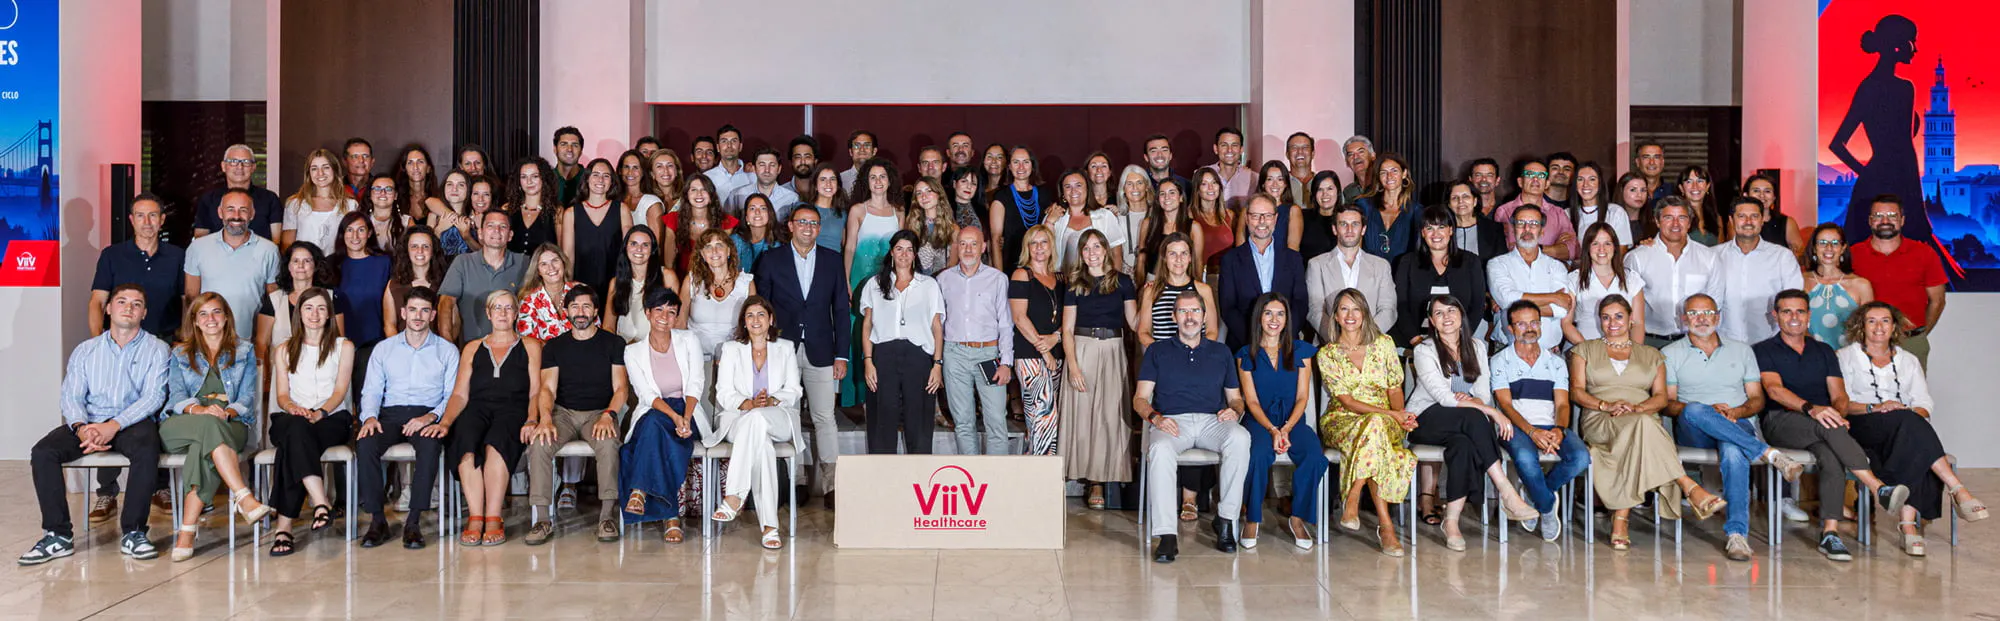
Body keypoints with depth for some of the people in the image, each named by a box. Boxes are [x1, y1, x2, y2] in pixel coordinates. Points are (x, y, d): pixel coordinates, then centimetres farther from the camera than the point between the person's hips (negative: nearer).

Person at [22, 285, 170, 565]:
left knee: (147, 450, -36)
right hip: (89, 422, 3)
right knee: (42, 452, -23)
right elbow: (71, 396, 6)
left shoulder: (157, 349, 7)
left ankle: (132, 533, -26)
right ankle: (58, 536, -19)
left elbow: (154, 396, -5)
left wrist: (114, 426, -19)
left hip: (134, 422, -3)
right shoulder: (85, 350, 16)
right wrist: (82, 427, -16)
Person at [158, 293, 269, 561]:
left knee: (203, 447, -37)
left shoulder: (244, 352, 20)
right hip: (179, 428, 0)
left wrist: (227, 412, -15)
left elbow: (247, 398, 8)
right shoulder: (180, 354, 22)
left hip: (230, 426, 0)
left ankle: (187, 531, -43)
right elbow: (177, 394, 5)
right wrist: (198, 410, -18)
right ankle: (244, 498, -49)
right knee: (209, 425, -38)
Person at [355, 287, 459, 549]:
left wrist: (432, 416, -16)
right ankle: (378, 519, -22)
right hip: (391, 414, 2)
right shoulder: (384, 349, 19)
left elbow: (453, 395, 3)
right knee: (365, 443, -31)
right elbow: (371, 390, 13)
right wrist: (370, 416, -9)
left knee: (430, 445, -37)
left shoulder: (447, 351, 12)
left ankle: (414, 521, -31)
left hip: (427, 416, -2)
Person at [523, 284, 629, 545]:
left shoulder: (613, 343, 8)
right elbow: (547, 388, 2)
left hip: (599, 413, -2)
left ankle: (608, 515, -30)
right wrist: (545, 419, -19)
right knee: (539, 443, -30)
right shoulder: (555, 346, 13)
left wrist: (608, 416, -19)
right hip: (563, 412, 2)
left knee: (608, 443, -36)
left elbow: (621, 388, 1)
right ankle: (542, 517, -27)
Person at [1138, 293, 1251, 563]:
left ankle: (1225, 520, -24)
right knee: (1160, 449, -37)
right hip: (1171, 422, -1)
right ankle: (1167, 535, -41)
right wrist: (1155, 417, -10)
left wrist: (1234, 410, -3)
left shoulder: (1220, 352, 26)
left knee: (1240, 438, -34)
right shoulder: (1157, 351, 20)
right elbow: (1140, 398, 12)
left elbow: (1235, 397, 23)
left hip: (1213, 421, 1)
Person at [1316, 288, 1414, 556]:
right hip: (1341, 421, -1)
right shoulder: (1326, 354, 2)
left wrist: (1400, 413, -16)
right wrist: (1389, 413, -19)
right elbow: (1347, 401, -7)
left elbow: (1395, 387, 7)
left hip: (1386, 421, 2)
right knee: (1374, 424, -37)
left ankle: (1352, 500, -34)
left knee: (1374, 425, -38)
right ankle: (1385, 524, -40)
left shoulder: (1383, 343, 9)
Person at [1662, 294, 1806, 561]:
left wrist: (1735, 412, -8)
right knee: (1695, 411, -39)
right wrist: (1709, 411, -13)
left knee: (1734, 452, -38)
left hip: (1737, 427, 1)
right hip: (1693, 433, -1)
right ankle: (1770, 454, -36)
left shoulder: (1741, 351, 20)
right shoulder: (1671, 354, 13)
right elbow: (1666, 403, 3)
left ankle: (1736, 532, -44)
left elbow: (1757, 399, 15)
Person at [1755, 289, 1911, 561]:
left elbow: (1839, 395, 13)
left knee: (1831, 456, -33)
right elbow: (1774, 389, -9)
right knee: (1826, 426, -36)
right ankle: (1879, 489, -44)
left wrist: (1839, 414, -12)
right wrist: (1811, 408, -27)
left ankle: (1829, 533, -41)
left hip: (1822, 426, 3)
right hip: (1781, 423, -3)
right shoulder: (1763, 351, 10)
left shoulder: (1824, 352, 24)